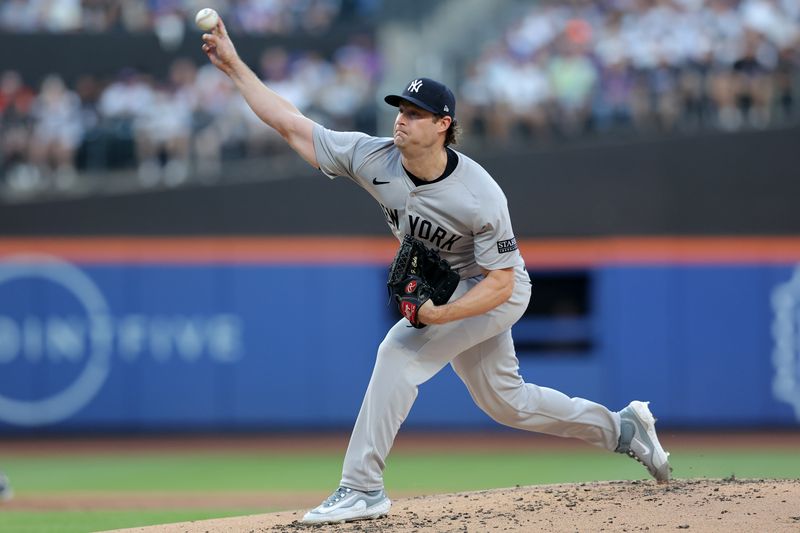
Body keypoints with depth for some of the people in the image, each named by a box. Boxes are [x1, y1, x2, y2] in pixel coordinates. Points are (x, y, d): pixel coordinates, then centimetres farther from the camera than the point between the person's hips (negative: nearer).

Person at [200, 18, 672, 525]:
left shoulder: (480, 197, -32)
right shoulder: (373, 159, -19)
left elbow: (501, 283, -27)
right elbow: (290, 123, -16)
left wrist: (440, 315, -39)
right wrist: (235, 65, -23)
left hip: (499, 293, -7)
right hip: (442, 290, 7)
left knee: (400, 350, -24)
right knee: (505, 401, 16)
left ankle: (362, 488, -21)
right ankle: (622, 429, 35)